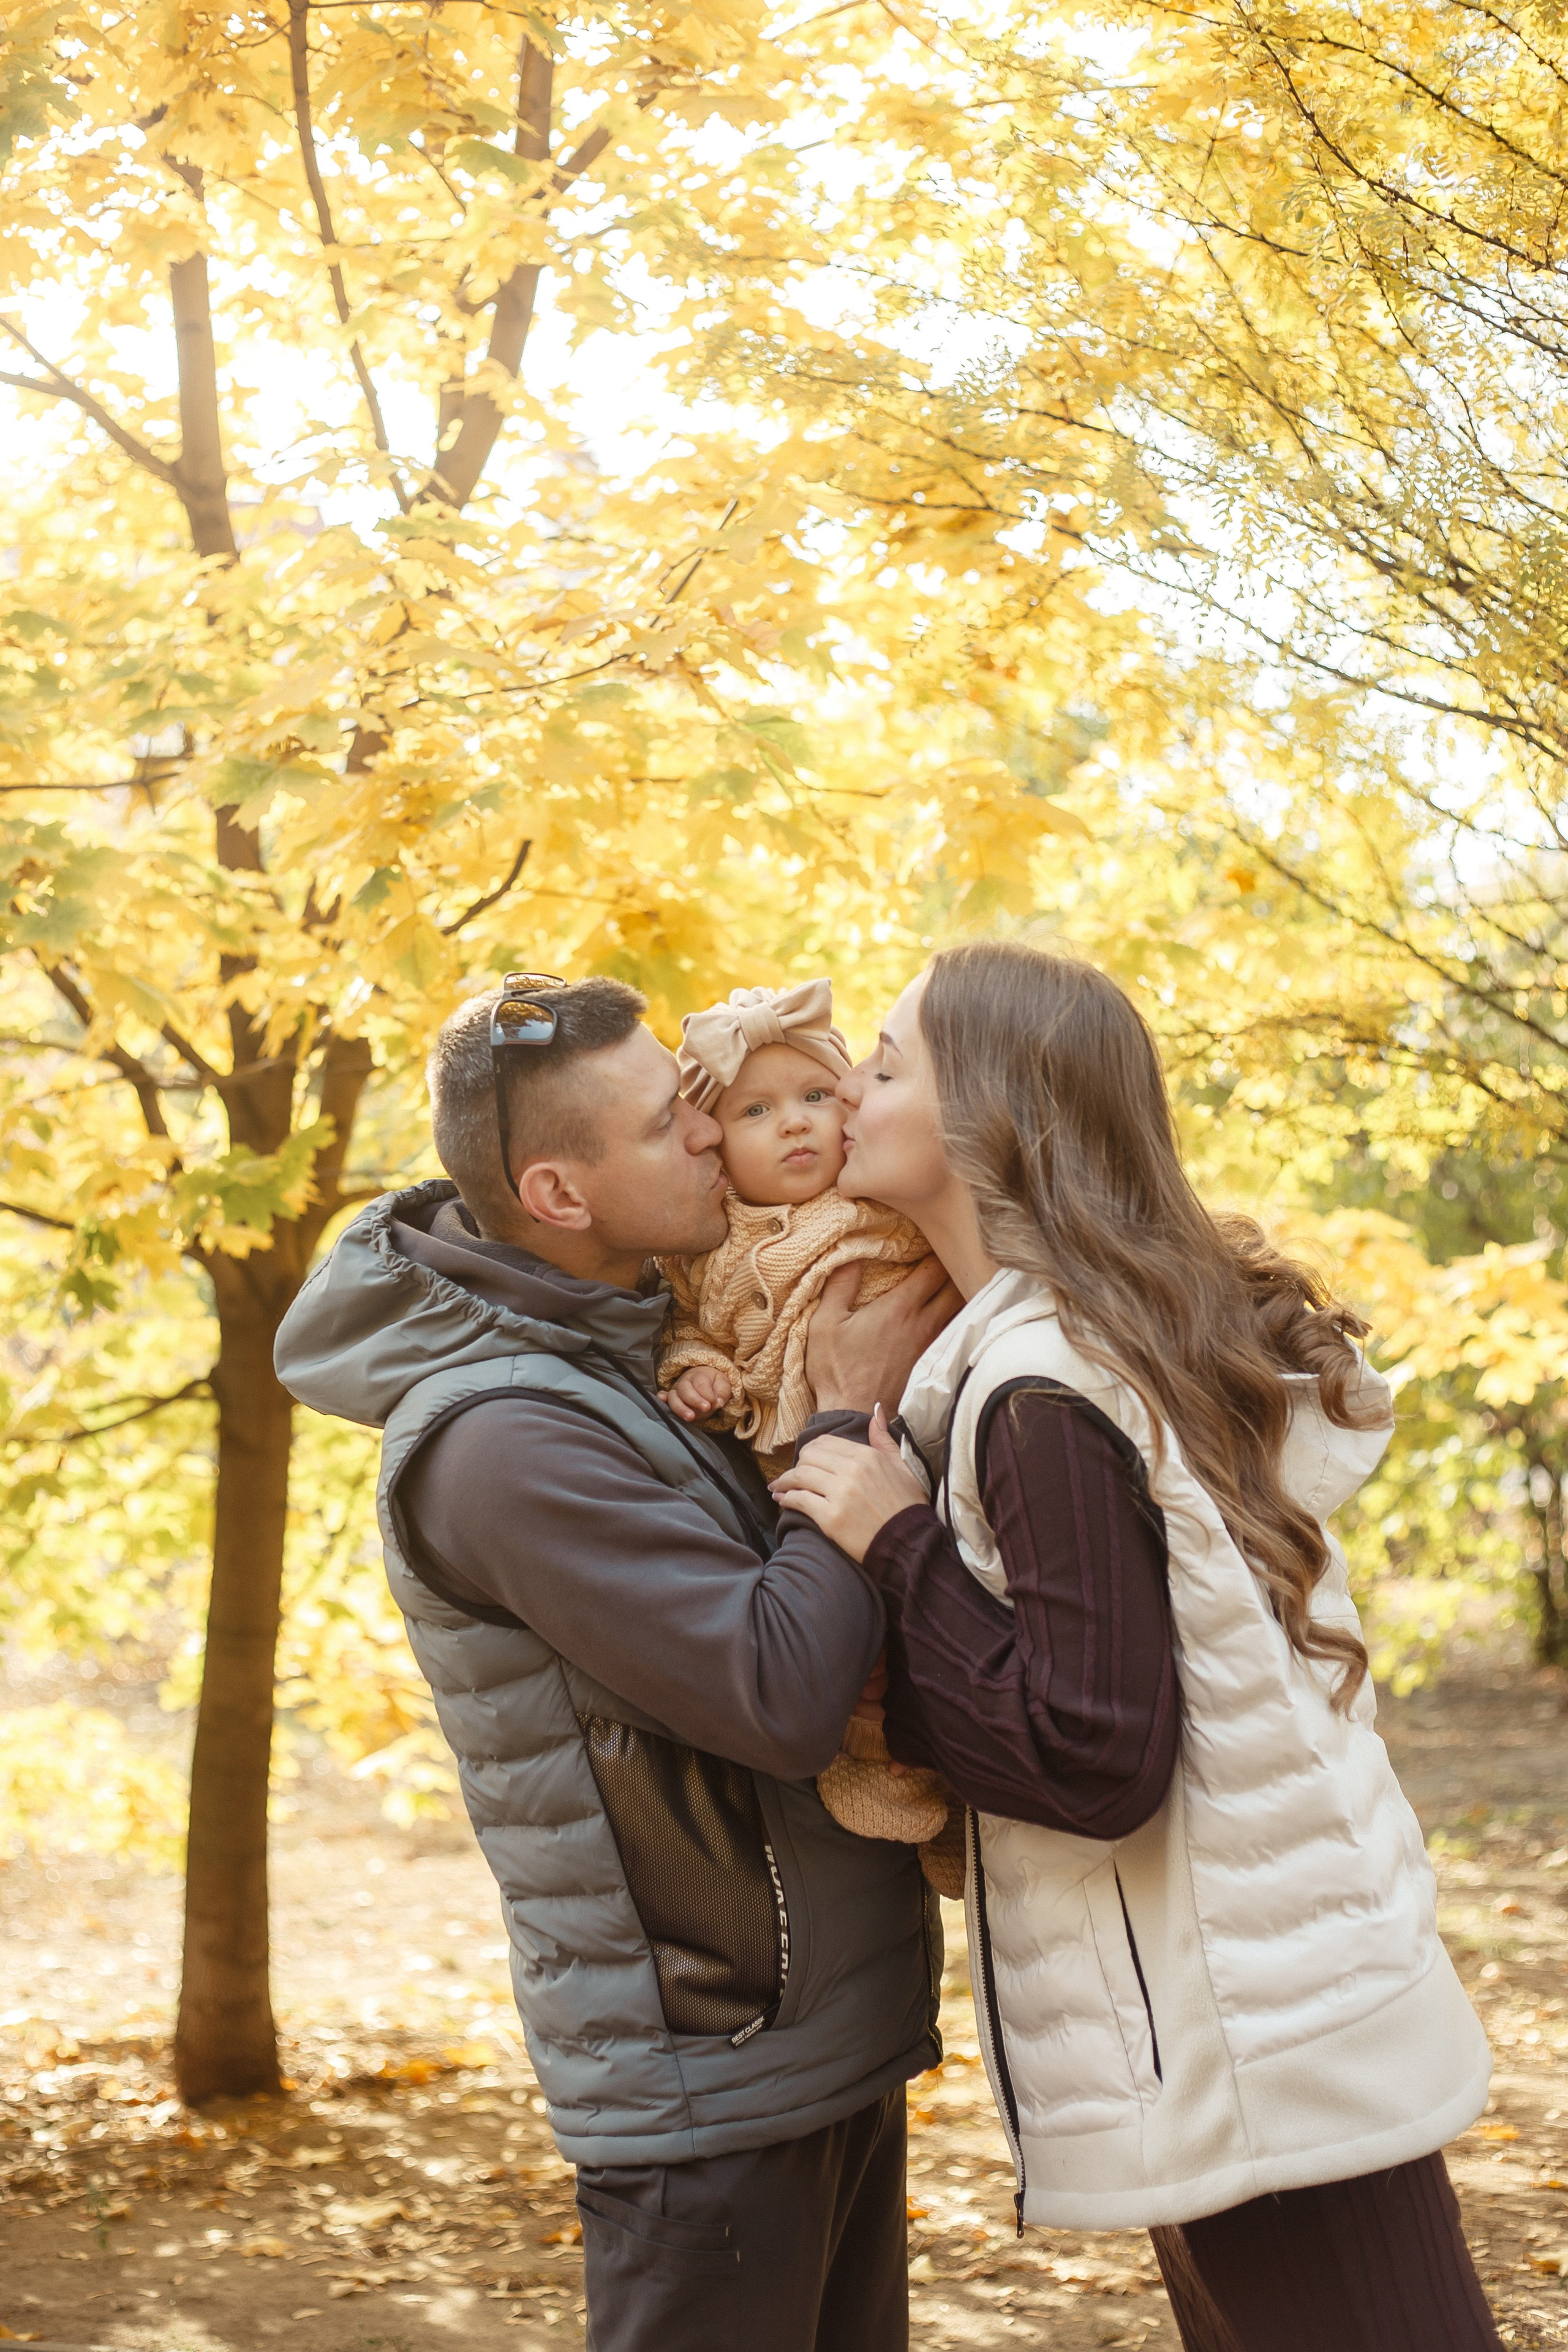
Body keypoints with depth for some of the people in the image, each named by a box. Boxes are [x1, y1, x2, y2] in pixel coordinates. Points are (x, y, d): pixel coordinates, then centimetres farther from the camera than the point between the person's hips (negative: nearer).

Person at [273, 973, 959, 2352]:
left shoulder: (642, 1339, 5)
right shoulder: (500, 1439, -24)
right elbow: (785, 1696, -28)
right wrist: (856, 1424, -17)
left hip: (830, 2038, 9)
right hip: (712, 2080, -9)